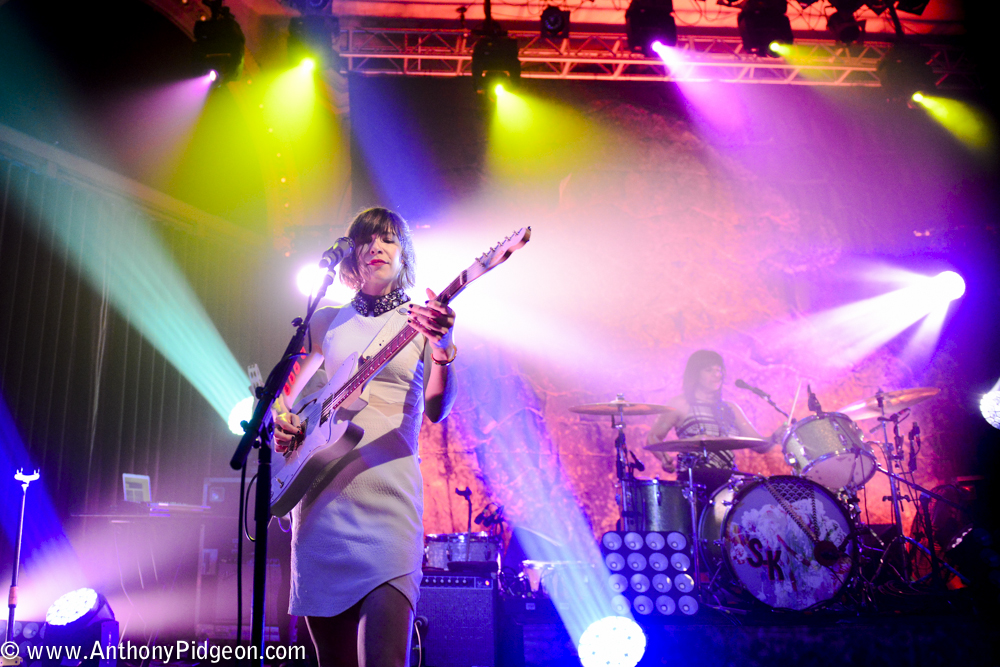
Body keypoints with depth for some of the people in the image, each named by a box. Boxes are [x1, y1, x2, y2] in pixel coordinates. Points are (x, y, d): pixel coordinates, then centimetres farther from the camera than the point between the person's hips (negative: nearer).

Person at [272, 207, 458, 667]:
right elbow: (286, 393, 25)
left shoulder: (423, 321, 7)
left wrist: (443, 352, -25)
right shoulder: (328, 323, 15)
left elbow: (436, 410, -7)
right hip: (319, 491, 3)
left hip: (388, 493, -3)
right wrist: (282, 420, 3)